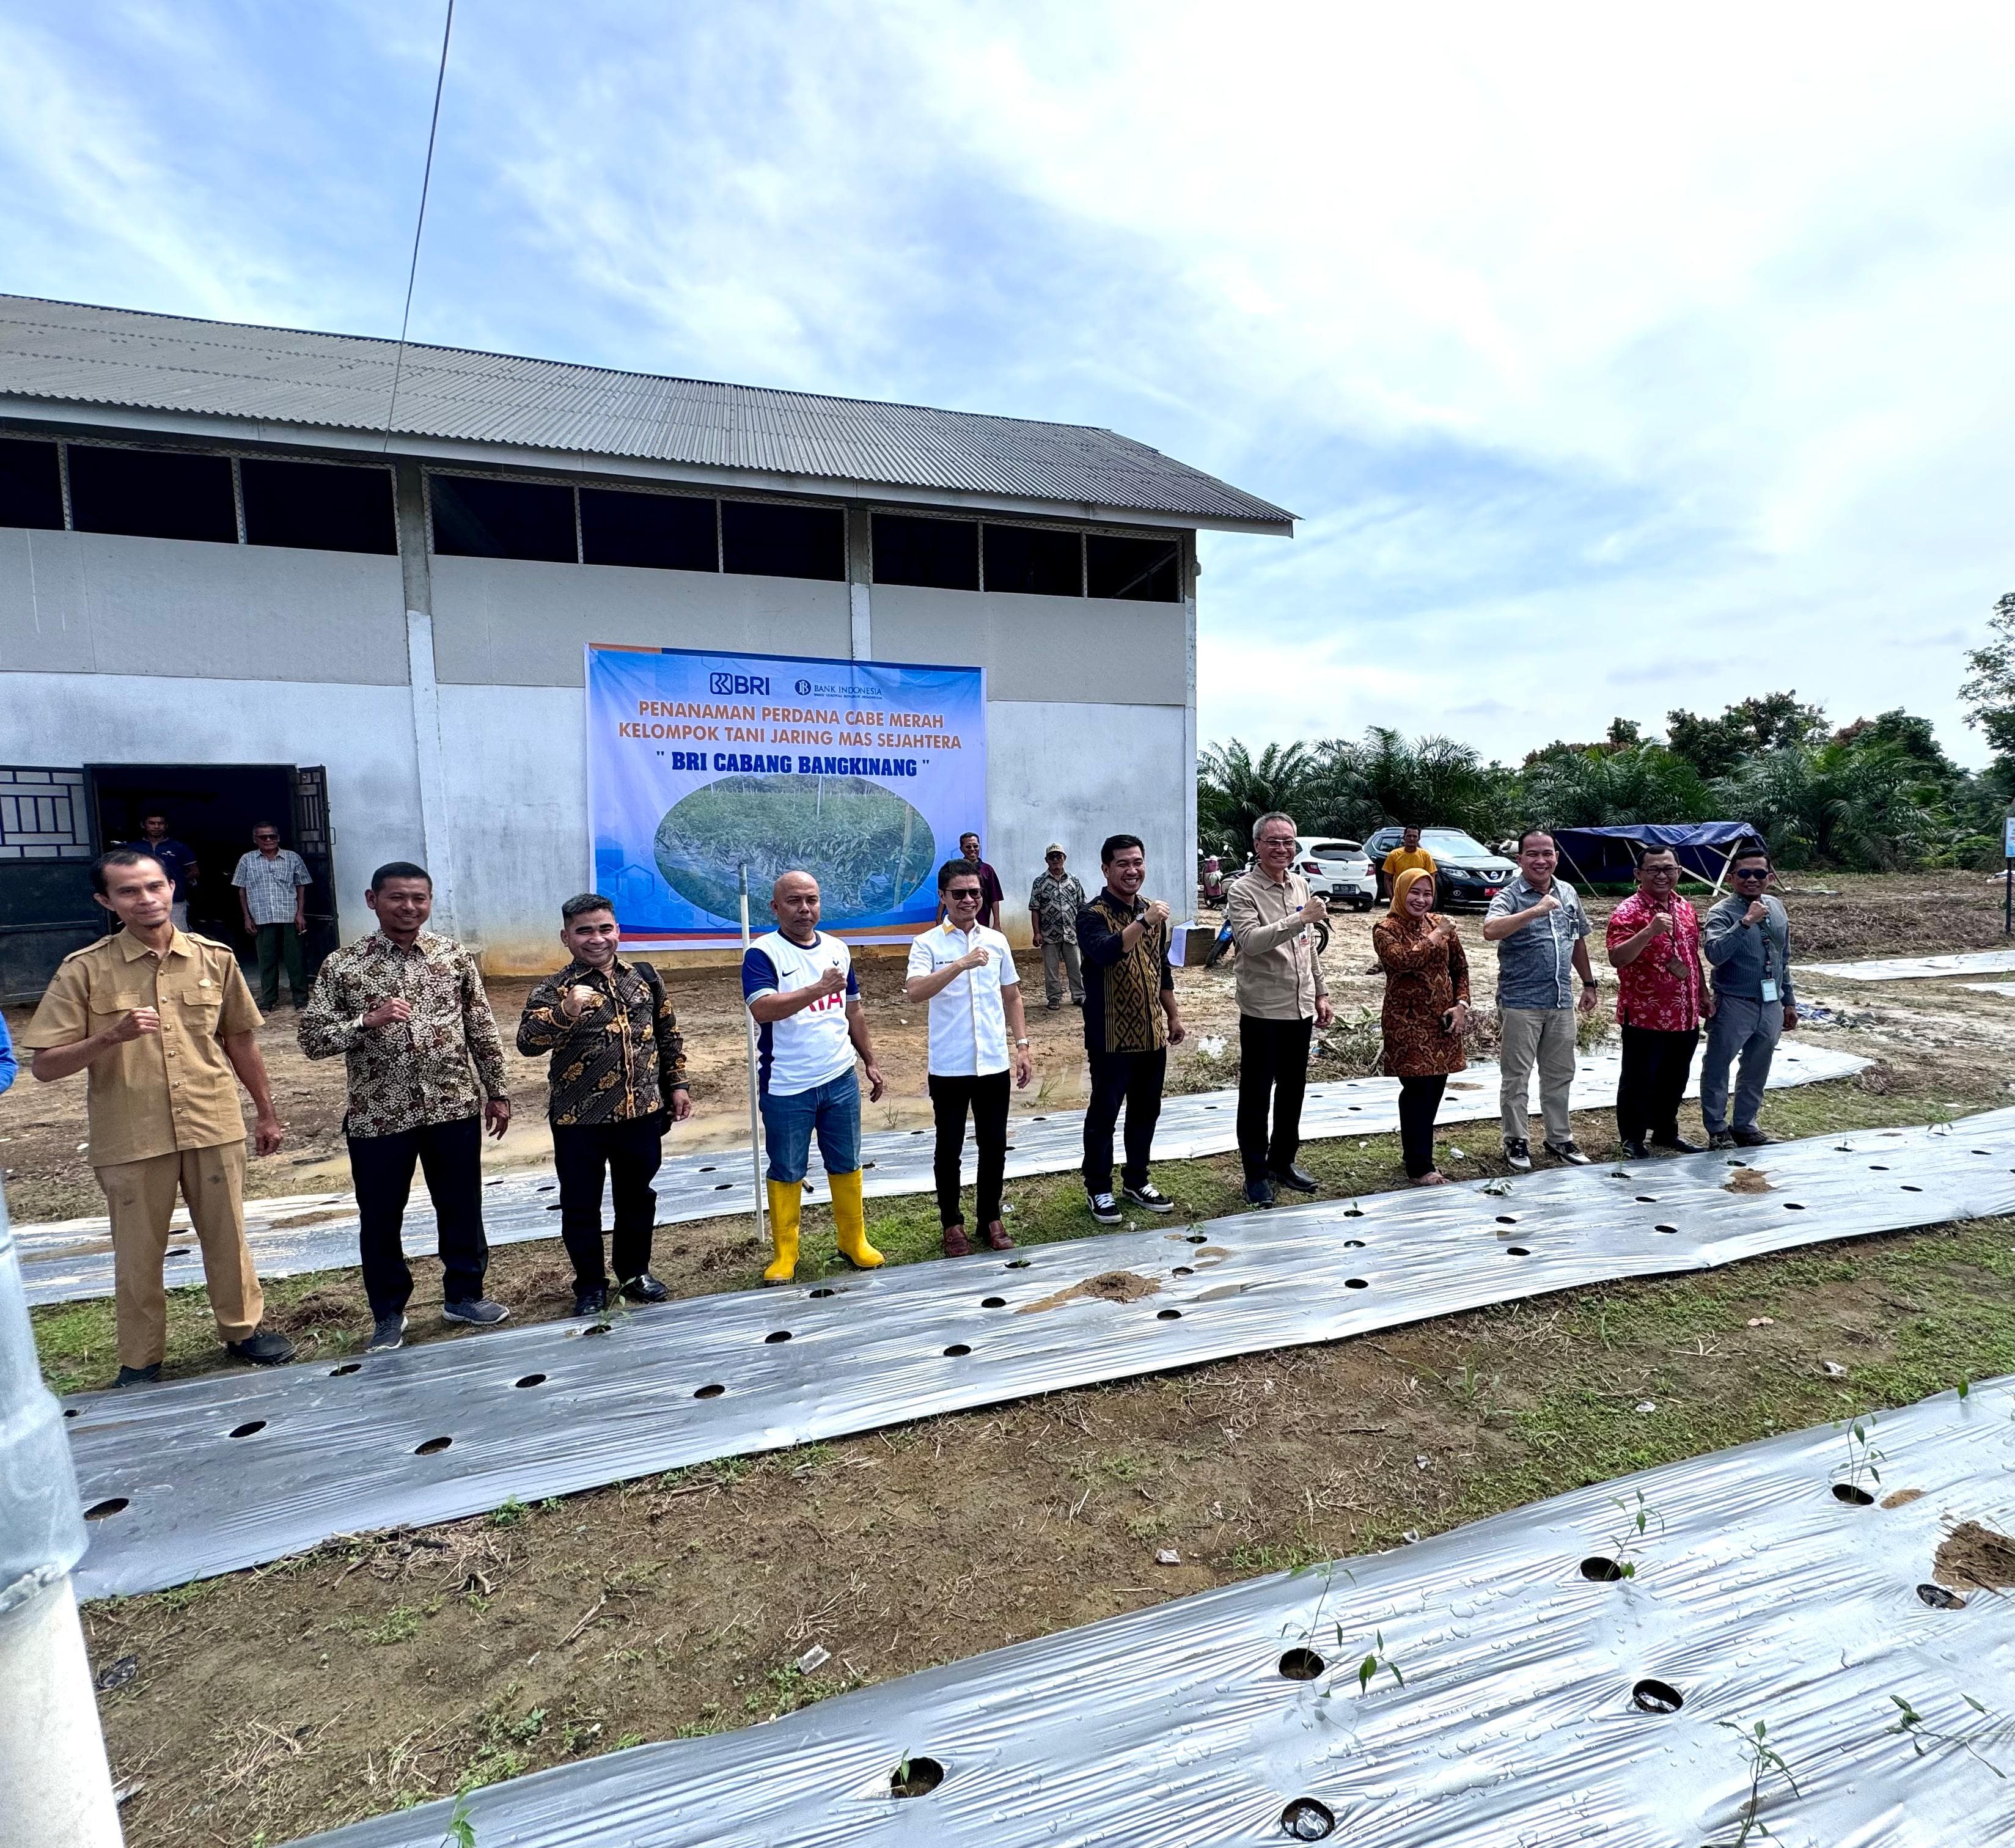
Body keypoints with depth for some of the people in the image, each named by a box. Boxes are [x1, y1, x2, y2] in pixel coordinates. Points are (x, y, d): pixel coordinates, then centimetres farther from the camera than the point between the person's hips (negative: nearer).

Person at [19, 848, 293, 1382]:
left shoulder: (215, 959, -1)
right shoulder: (83, 970, -7)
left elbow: (240, 1041, 9)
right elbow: (45, 1066, -7)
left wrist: (266, 1113, 13)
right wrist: (110, 1037, -26)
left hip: (215, 1128, 2)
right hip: (131, 1139, -1)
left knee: (227, 1237, 15)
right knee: (139, 1255, 12)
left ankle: (242, 1328, 34)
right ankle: (140, 1360, 31)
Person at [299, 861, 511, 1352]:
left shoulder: (455, 956, 0)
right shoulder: (342, 965, -4)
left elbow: (483, 1030, 5)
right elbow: (312, 1039, -5)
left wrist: (497, 1091, 5)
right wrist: (368, 1021, -22)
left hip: (454, 1109, 1)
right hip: (377, 1116, -1)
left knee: (462, 1208, 13)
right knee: (380, 1217, 12)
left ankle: (463, 1295, 33)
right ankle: (389, 1313, 32)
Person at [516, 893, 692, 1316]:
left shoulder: (645, 976, 2)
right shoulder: (553, 990, -9)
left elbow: (668, 1035, 12)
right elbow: (527, 1043, -25)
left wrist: (676, 1084, 10)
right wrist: (565, 1012, -41)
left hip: (642, 1113, 3)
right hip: (578, 1121, -3)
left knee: (637, 1198, 17)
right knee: (581, 1206, 11)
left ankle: (635, 1272, 37)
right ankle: (591, 1285, 31)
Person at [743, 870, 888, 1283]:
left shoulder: (837, 949, 7)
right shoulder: (763, 953, -11)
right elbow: (762, 1009, -28)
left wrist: (871, 1062, 15)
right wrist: (820, 988, -36)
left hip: (841, 1080, 5)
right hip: (786, 1088, -4)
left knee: (846, 1165, 14)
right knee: (786, 1172, 9)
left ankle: (853, 1241, 29)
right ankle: (784, 1255, 24)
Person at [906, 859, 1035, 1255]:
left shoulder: (996, 941, 5)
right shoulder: (928, 944, -7)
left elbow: (1012, 997, 13)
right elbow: (915, 992, -25)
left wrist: (1022, 1046, 8)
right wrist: (962, 964, -34)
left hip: (994, 1064, 3)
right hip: (948, 1068, -3)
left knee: (994, 1145, 12)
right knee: (950, 1148, 10)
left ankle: (990, 1217, 30)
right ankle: (952, 1223, 26)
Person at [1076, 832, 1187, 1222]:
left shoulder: (1152, 912, 9)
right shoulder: (1094, 915, -13)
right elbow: (1104, 952, -34)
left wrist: (1173, 1015, 18)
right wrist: (1143, 922, -41)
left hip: (1151, 1033, 7)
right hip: (1111, 1037, -7)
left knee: (1146, 1110, 16)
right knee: (1104, 1113, 5)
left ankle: (1137, 1180, 32)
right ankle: (1098, 1189, 19)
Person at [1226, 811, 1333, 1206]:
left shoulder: (1300, 885, 10)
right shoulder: (1243, 890, -11)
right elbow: (1251, 941, -27)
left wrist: (1321, 992, 16)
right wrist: (1300, 918, -31)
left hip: (1301, 1008, 7)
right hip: (1263, 1011, -6)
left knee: (1293, 1090, 17)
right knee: (1256, 1095, 5)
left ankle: (1283, 1161, 33)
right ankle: (1256, 1173, 17)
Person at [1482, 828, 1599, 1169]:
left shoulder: (1569, 893, 9)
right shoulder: (1510, 896, -11)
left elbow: (1579, 941, 20)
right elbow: (1490, 931, -32)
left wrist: (1589, 984, 20)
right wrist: (1535, 911, -39)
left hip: (1561, 1001, 6)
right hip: (1520, 1003, -6)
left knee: (1560, 1075, 16)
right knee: (1516, 1077, 3)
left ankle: (1559, 1138, 29)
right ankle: (1516, 1142, 15)